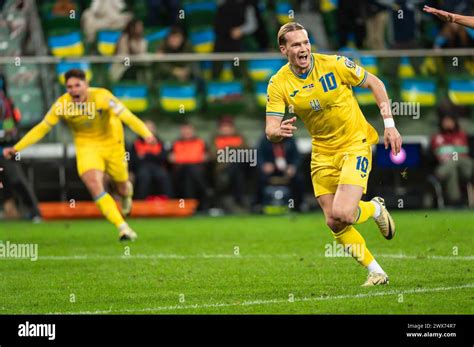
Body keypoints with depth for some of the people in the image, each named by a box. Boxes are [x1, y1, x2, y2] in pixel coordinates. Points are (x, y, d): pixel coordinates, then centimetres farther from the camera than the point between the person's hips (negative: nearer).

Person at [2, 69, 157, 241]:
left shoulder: (101, 96, -26)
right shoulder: (61, 105, -18)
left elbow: (127, 116, -33)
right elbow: (42, 128, -10)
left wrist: (146, 134, -49)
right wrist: (16, 148, -16)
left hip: (112, 143, -1)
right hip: (86, 147, 1)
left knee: (122, 187, 12)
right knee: (95, 187, -21)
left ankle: (127, 192, 53)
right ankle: (123, 227, -18)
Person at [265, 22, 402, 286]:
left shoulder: (334, 64, -15)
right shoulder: (278, 83, -9)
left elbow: (375, 83, -3)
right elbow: (271, 130, -13)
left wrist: (390, 125, -8)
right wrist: (279, 132, -38)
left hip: (355, 143, -4)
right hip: (323, 153, 4)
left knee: (342, 214, -21)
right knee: (334, 223, 1)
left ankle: (376, 208, 14)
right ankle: (376, 272, 17)